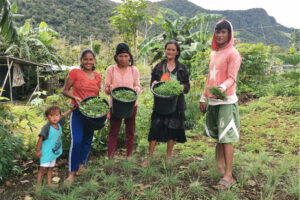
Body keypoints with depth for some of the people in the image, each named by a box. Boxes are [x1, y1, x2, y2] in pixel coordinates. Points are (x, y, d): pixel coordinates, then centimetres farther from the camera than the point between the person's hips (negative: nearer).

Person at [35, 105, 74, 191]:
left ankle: (48, 183, 34)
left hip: (54, 152, 7)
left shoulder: (59, 124, -5)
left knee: (50, 168, 19)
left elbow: (64, 116, 14)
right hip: (46, 153, -7)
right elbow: (40, 139, -23)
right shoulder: (47, 127, -25)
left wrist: (71, 110, 16)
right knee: (43, 168, -2)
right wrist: (38, 150, -21)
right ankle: (37, 185, 10)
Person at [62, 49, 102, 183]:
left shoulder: (97, 77, 8)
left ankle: (81, 165, 35)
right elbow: (65, 91, -2)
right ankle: (72, 173, 3)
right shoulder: (75, 73, -5)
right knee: (76, 142, -12)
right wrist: (75, 97, -20)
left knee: (87, 141, 13)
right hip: (77, 111, -4)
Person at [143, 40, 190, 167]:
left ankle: (168, 158, 20)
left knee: (173, 129, 5)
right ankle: (149, 157, 6)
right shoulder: (158, 67, 10)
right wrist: (154, 84, -11)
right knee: (155, 128, -4)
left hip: (176, 103, 0)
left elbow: (187, 86, 6)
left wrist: (182, 86, -16)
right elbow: (152, 83, 12)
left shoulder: (182, 68, 8)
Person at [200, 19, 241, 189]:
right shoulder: (213, 54, 18)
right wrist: (204, 98, 19)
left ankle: (229, 176, -1)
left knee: (226, 138, -7)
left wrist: (222, 88, -34)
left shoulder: (233, 54, -5)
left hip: (226, 101, -7)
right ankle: (220, 167, 27)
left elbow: (232, 78, -14)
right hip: (213, 101, 7)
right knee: (217, 136, 14)